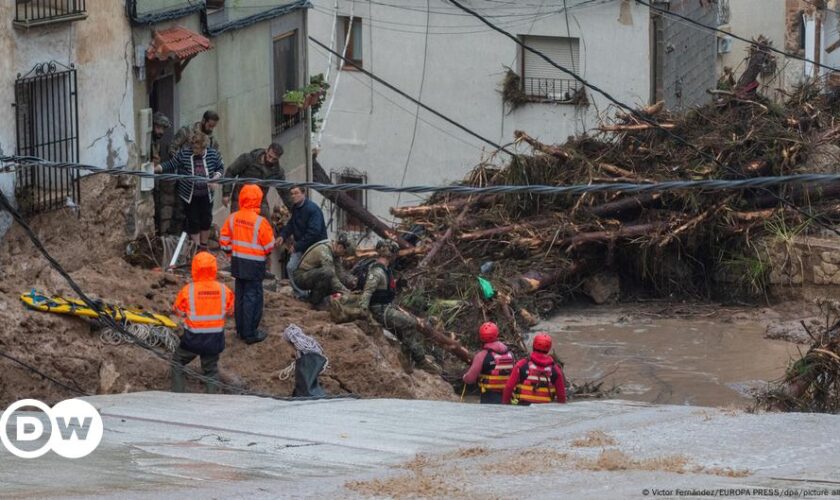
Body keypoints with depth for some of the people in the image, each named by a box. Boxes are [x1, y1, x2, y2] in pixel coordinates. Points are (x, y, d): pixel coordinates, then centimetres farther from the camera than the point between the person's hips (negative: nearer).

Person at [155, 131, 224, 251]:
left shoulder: (213, 154, -8)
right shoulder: (184, 154, -13)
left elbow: (220, 168, 5)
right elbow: (170, 165, -9)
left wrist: (216, 177, -13)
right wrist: (155, 169, -22)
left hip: (206, 195, 2)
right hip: (189, 195, -2)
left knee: (206, 220, 10)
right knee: (193, 222, 3)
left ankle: (204, 246, 29)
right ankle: (197, 248, 16)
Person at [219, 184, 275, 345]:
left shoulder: (233, 218, -3)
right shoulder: (260, 222, -19)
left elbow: (224, 239, 5)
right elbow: (269, 246, -11)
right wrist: (265, 252, 11)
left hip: (238, 263, 6)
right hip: (255, 265, -6)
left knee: (240, 295, 17)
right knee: (252, 297, 1)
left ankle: (241, 329, 26)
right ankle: (250, 334, 3)